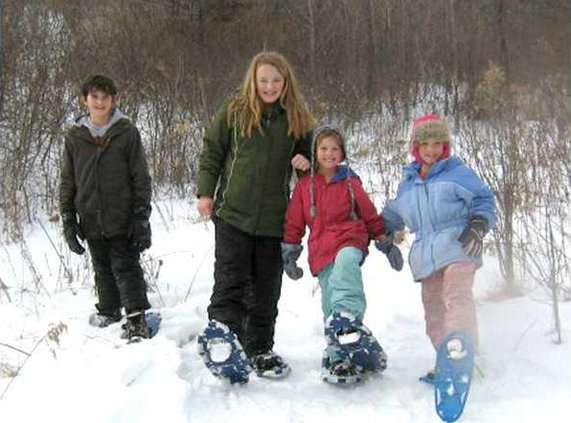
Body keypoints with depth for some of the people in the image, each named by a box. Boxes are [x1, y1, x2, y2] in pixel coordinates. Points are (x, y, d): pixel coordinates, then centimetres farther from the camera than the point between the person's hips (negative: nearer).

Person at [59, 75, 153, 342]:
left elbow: (141, 178, -3)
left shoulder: (127, 132, -5)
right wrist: (68, 222, 4)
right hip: (92, 221, 4)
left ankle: (137, 319, -8)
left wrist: (142, 219, -8)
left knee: (126, 267, -9)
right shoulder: (75, 137, 3)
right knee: (103, 270, 17)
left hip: (122, 220, -4)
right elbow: (67, 182, 8)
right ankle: (109, 311, 35)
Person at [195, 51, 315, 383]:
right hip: (233, 213, -2)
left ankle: (259, 349, 19)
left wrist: (306, 162, -4)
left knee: (266, 289, 9)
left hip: (273, 218, 3)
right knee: (231, 280, -10)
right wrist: (206, 192, -1)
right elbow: (212, 152, 6)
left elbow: (308, 154, 20)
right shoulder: (234, 112, 1)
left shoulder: (297, 119, 6)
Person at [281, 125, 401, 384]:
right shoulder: (304, 185, 12)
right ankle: (339, 357, 6)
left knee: (345, 264, -37)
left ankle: (348, 319, -52)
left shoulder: (350, 182, 10)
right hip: (321, 250, 2)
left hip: (350, 239, -2)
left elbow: (370, 215, 17)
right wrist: (289, 255, 13)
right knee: (331, 304, -3)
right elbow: (294, 224, 16)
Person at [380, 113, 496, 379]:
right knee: (433, 308, 1)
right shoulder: (407, 183, 20)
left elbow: (484, 200, 4)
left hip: (458, 248, -6)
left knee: (456, 297, -24)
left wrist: (478, 225, -10)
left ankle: (463, 353, -34)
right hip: (426, 255, 6)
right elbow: (394, 215, 35)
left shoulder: (457, 172, 4)